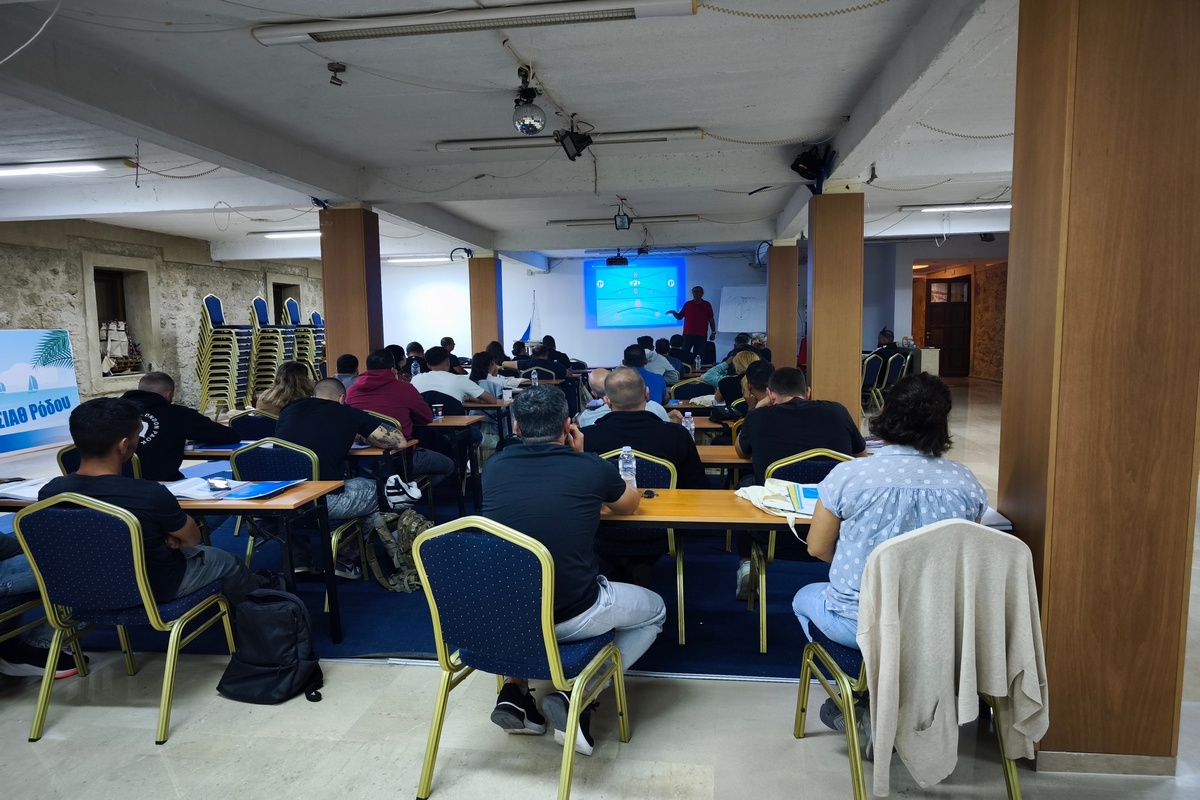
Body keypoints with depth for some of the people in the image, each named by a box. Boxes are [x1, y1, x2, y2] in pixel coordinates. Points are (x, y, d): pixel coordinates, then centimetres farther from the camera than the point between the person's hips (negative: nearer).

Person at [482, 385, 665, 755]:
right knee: (655, 611, 23)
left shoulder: (495, 466, 0)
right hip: (571, 616, -4)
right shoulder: (592, 467, -7)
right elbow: (630, 504, 16)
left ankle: (515, 690, 21)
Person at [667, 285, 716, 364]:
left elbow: (711, 319, 7)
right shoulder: (687, 304, 8)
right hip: (687, 335, 1)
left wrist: (713, 332, 2)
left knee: (699, 356, 0)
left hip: (701, 336, -1)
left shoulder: (707, 305, 5)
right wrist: (673, 313, -11)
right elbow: (679, 317, 9)